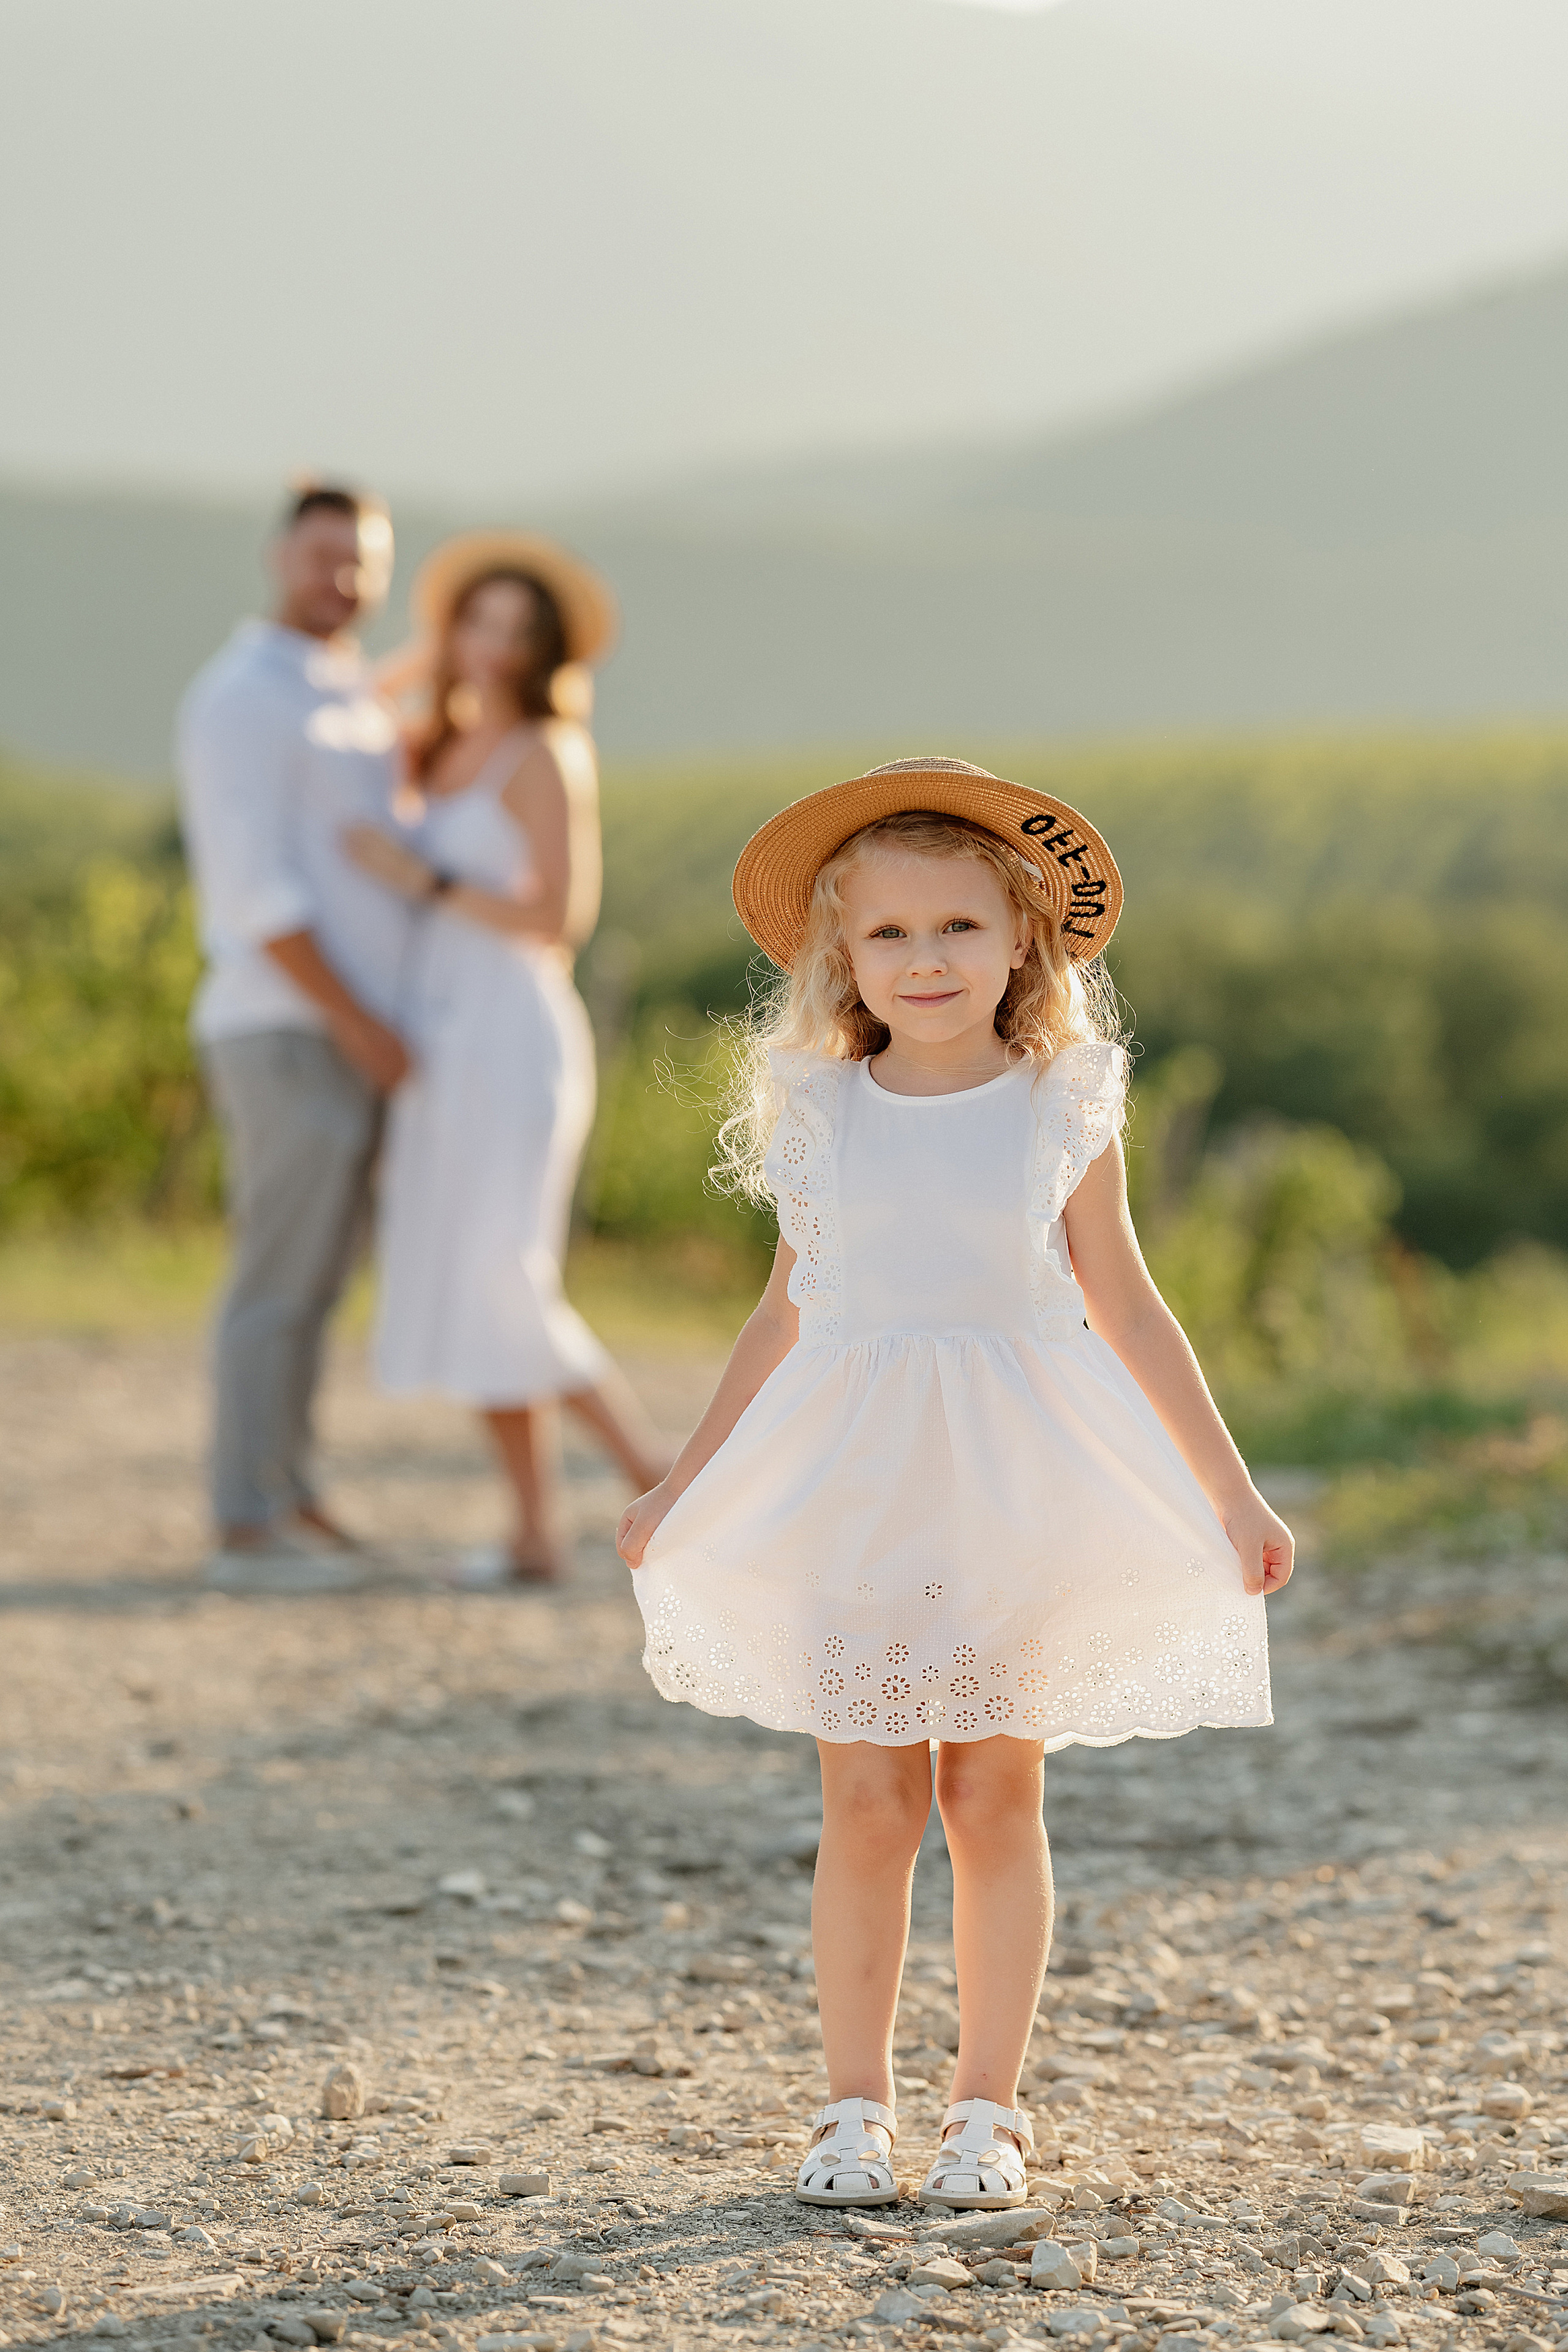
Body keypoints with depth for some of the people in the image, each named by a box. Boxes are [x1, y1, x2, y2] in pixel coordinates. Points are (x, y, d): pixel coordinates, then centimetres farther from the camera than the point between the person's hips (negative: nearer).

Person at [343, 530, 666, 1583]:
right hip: (441, 1048, 8)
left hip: (512, 1042, -8)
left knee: (503, 1291, -15)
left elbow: (561, 920, -16)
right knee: (462, 1290, 3)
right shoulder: (443, 754, 15)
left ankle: (652, 1470, -5)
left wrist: (422, 878, -15)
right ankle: (537, 1529, 4)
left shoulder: (547, 755, -8)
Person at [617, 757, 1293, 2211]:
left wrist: (1232, 1495, 6)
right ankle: (855, 2107, 12)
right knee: (868, 1804, 1)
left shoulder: (1062, 1114, -1)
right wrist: (683, 1488, 18)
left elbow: (1128, 1314, 6)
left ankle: (986, 2108, 15)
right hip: (850, 1493, 1)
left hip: (1015, 1492, -1)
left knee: (993, 1797, 4)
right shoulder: (818, 1117, 3)